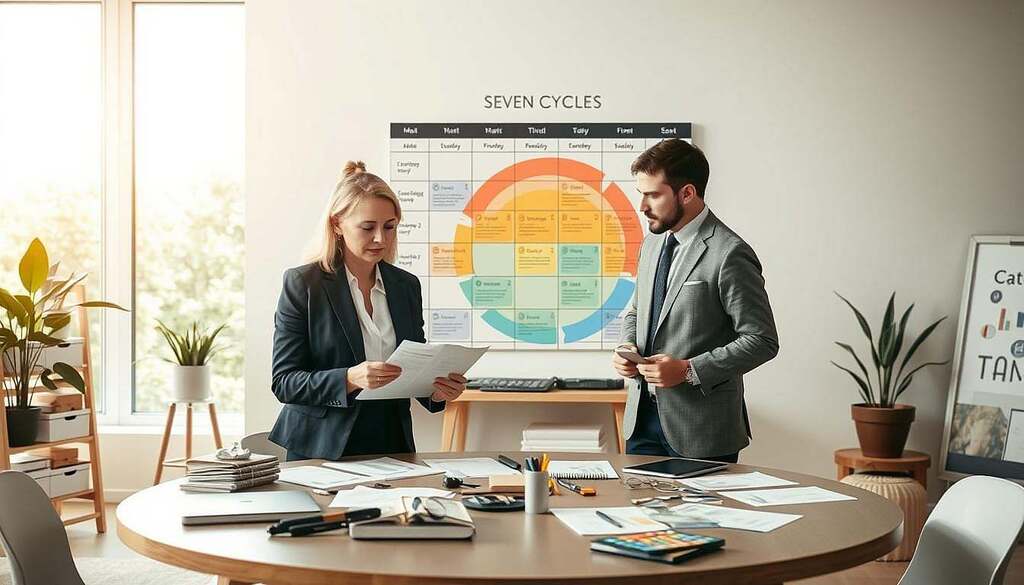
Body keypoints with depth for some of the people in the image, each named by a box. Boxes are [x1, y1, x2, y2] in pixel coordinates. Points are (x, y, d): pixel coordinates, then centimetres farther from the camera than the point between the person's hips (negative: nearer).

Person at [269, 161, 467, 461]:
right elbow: (283, 382, -7)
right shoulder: (302, 284, -4)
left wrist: (437, 389, -5)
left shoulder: (406, 285, 10)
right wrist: (350, 379, -22)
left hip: (392, 447, 4)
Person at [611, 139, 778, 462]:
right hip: (642, 415, 7)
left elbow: (762, 341, -14)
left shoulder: (729, 254, -15)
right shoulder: (652, 244, 10)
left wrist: (688, 370, -20)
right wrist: (627, 346, 1)